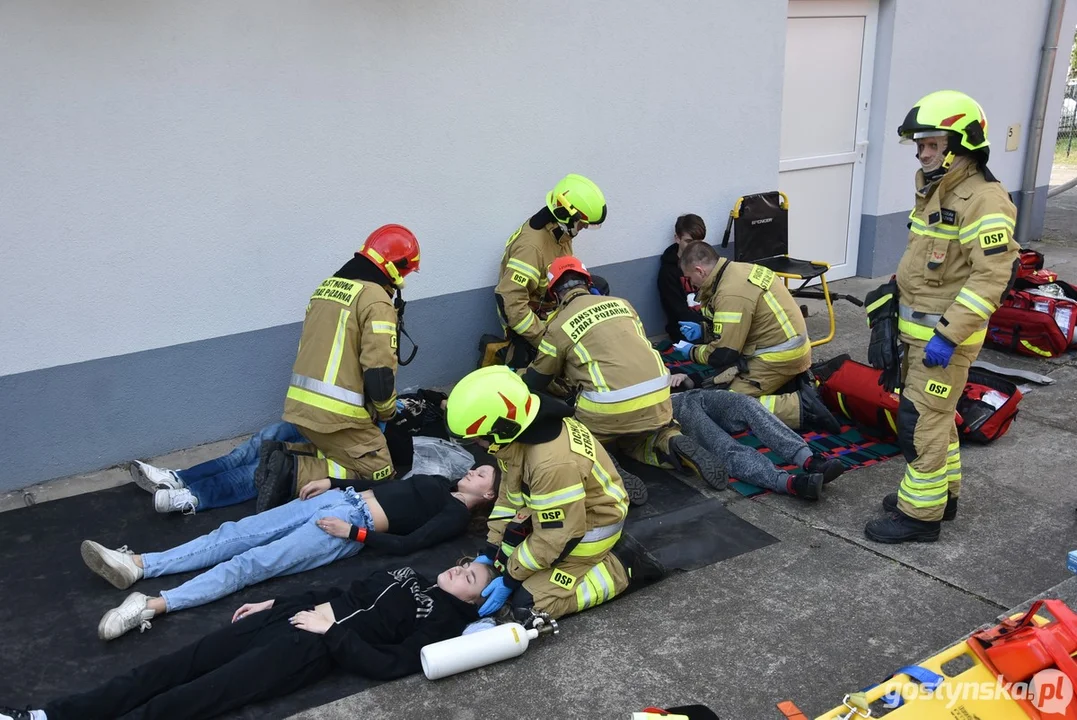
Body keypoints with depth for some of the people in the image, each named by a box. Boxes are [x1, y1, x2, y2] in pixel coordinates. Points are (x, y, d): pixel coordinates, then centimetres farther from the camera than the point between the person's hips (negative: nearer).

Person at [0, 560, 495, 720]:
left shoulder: (442, 621, -1)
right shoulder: (409, 574, 23)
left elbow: (388, 665, -15)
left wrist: (332, 631, -15)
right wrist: (276, 603, 17)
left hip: (313, 648, -7)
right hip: (295, 618, 7)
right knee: (183, 663, -6)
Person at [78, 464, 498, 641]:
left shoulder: (457, 517, 1)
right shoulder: (439, 484, 26)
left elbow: (407, 544, -12)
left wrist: (355, 533, -17)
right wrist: (332, 482, 16)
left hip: (355, 526, -8)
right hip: (339, 499, 8)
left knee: (253, 562, -22)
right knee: (237, 534, -7)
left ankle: (154, 605, -31)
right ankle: (137, 565, -12)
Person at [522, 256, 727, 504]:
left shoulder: (558, 327, 6)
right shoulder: (621, 304, 19)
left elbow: (534, 382, 17)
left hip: (610, 406, -5)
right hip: (658, 396, 5)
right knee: (637, 440, 33)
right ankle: (673, 446, 2)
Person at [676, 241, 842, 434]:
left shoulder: (732, 293, -24)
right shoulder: (738, 270, 5)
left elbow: (723, 353, -20)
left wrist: (692, 352, -2)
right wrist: (702, 331, 13)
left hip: (781, 356, -10)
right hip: (789, 346, 10)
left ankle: (802, 407, -16)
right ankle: (796, 384, 9)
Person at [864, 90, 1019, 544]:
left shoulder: (982, 200, -20)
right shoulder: (935, 189, 10)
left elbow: (991, 276, -25)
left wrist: (949, 335, -27)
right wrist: (898, 299, 20)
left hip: (945, 334, -10)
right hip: (918, 327, 10)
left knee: (922, 421, -5)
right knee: (936, 413, 19)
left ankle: (920, 513, 6)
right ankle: (942, 493, 34)